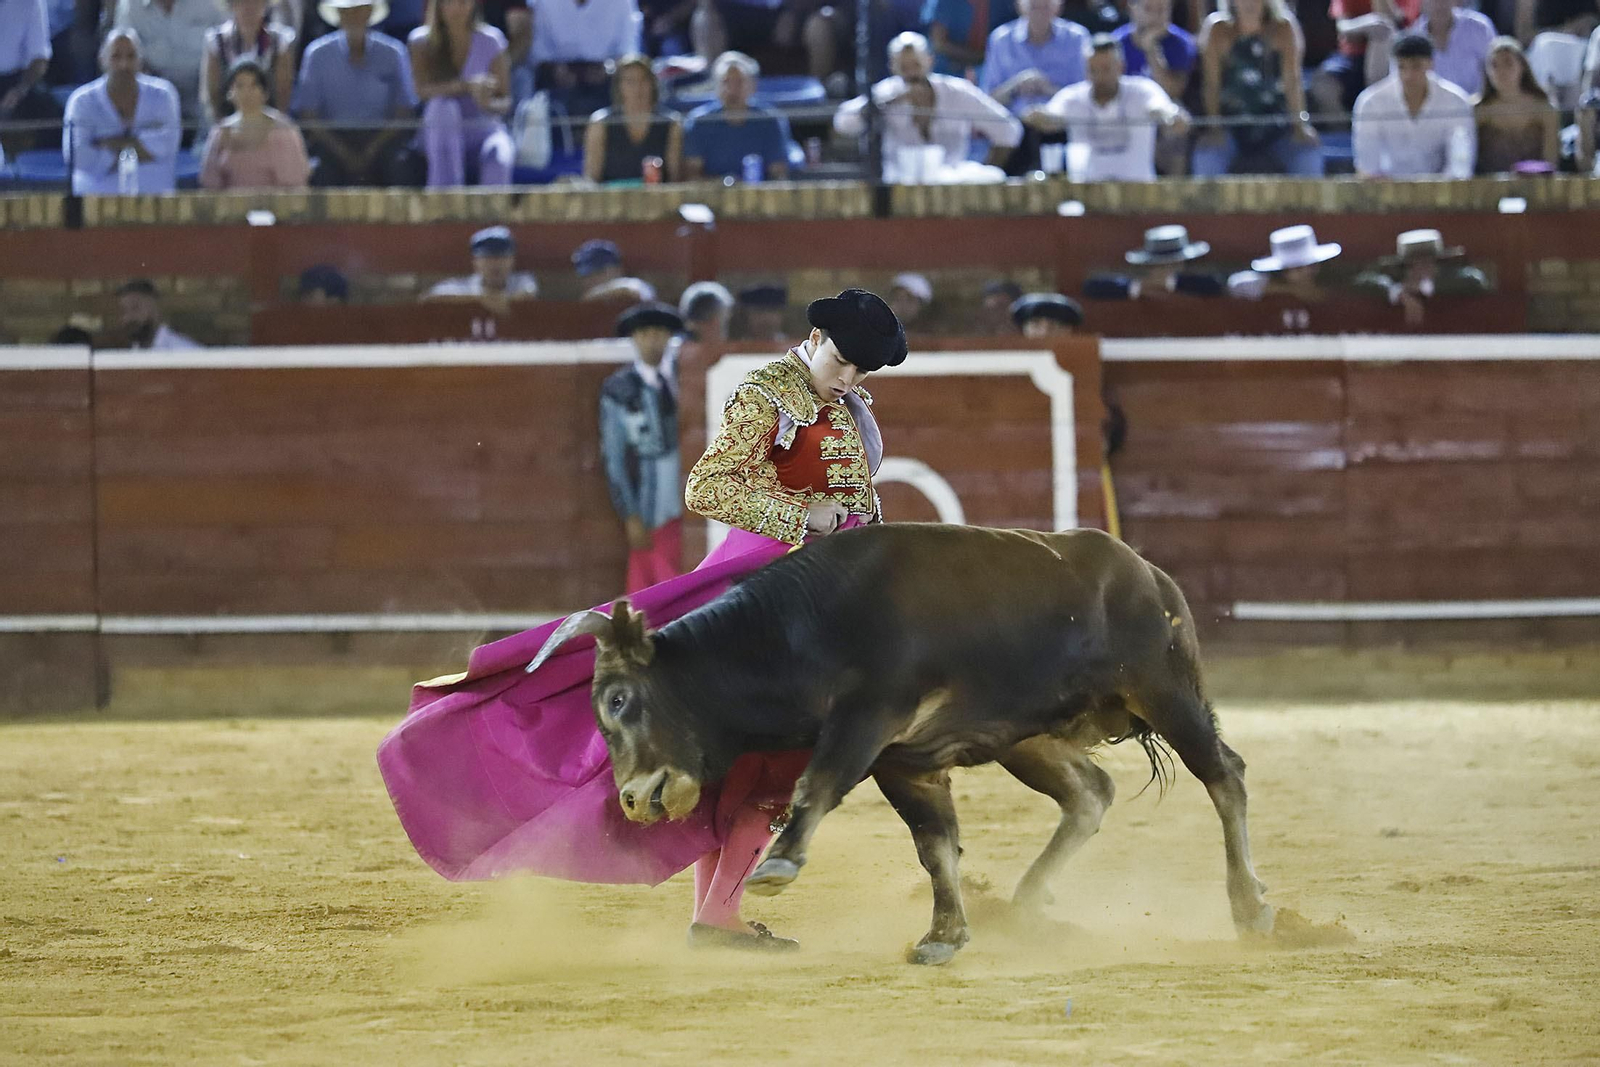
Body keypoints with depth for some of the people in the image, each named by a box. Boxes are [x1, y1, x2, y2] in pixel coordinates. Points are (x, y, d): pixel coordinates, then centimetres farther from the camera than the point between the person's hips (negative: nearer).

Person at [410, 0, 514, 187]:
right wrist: (466, 86, -34)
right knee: (442, 107, -33)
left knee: (499, 157, -34)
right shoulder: (422, 41, -2)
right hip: (443, 133, 0)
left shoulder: (489, 41, -2)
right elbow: (422, 90, -17)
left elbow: (505, 101, -3)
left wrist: (489, 104, -28)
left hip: (484, 129, 0)